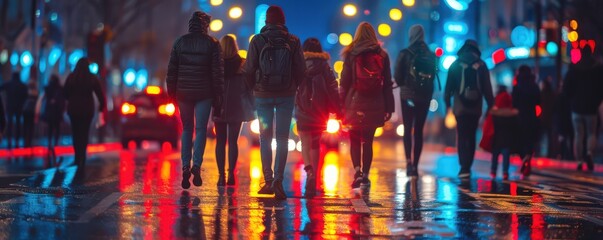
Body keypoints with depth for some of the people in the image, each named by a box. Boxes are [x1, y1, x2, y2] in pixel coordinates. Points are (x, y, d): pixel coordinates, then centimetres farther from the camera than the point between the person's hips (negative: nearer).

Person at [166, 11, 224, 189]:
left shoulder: (180, 42, 4)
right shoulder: (212, 44, -2)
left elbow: (171, 70, 4)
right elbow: (218, 72, -4)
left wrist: (171, 92, 11)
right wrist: (218, 97, 2)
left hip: (183, 93, 2)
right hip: (204, 94, -2)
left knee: (186, 129, 11)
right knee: (201, 129, 3)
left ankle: (185, 167, 2)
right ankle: (196, 165, -14)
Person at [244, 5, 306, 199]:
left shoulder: (257, 40, -5)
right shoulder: (293, 41, -2)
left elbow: (249, 69, -4)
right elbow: (301, 70, -1)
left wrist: (254, 88, 12)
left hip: (263, 95, 0)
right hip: (286, 96, 0)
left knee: (265, 138, 10)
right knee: (282, 139, 3)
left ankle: (268, 180, 10)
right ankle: (278, 180, -10)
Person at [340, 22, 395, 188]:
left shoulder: (351, 54, -1)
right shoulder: (382, 55, 5)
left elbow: (344, 82, -2)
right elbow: (387, 84, 6)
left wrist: (341, 105, 1)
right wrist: (388, 108, 10)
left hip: (355, 103, -2)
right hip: (375, 105, 2)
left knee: (354, 140, 6)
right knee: (368, 141, 11)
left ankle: (357, 171, -14)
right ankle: (365, 175, 13)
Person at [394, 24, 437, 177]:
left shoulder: (405, 54, -8)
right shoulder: (430, 55, 2)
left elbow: (397, 76, -7)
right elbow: (433, 76, 6)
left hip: (408, 95, -3)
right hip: (425, 96, 3)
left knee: (408, 129, 2)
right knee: (419, 131, 10)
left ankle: (409, 162, -16)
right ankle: (415, 165, 9)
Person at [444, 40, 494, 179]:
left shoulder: (455, 65, 2)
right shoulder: (481, 65, 4)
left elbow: (448, 86, 2)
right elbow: (487, 88, 3)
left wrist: (447, 103, 10)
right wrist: (490, 105, 8)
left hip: (460, 107, -1)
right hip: (476, 108, 1)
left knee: (462, 137, -1)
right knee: (471, 137, 10)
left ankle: (464, 168, -14)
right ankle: (467, 167, 5)